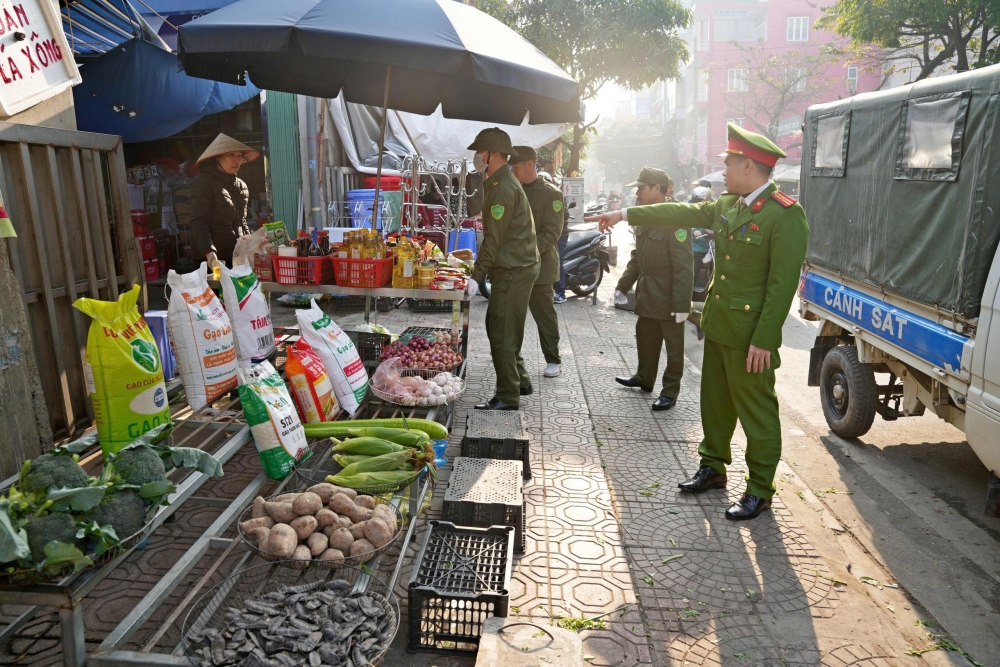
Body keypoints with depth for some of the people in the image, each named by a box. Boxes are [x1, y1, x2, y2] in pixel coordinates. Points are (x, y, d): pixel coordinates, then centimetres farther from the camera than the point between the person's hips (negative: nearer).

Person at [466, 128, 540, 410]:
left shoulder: (503, 188, -16)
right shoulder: (498, 183, 17)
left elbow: (494, 238, -20)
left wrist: (477, 276, -20)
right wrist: (479, 268, 18)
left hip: (513, 270, -10)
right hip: (514, 267, 10)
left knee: (501, 334, -7)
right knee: (499, 330, 15)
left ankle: (508, 397, 0)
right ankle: (514, 384, 24)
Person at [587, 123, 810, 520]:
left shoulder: (786, 215, -16)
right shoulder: (726, 205, 8)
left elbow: (783, 283, -19)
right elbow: (682, 213, 16)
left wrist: (764, 340, -21)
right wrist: (626, 215, 17)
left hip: (750, 334, -8)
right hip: (717, 324, 8)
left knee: (757, 411, 5)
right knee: (715, 401, 19)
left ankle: (760, 490, 19)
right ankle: (713, 466, 36)